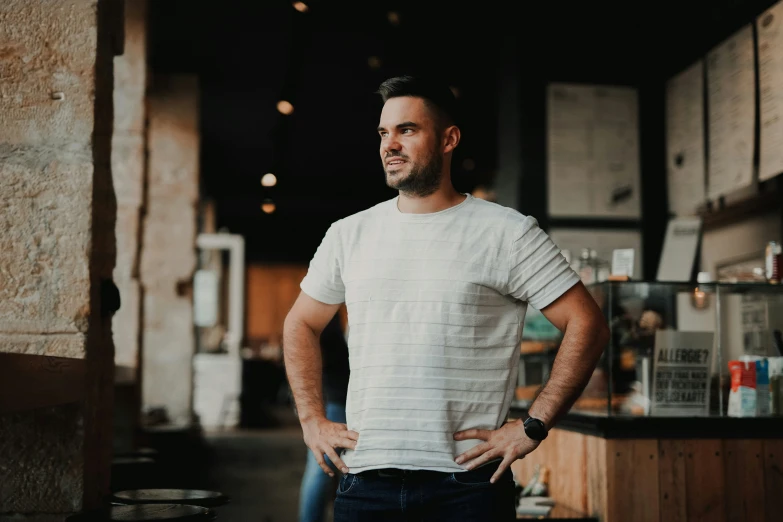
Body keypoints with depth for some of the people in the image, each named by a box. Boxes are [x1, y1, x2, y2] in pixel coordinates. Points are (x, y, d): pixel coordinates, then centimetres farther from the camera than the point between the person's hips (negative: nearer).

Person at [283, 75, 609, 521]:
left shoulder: (507, 232, -3)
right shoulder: (348, 234, 8)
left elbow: (588, 325, -5)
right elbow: (301, 324, 20)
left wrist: (532, 428, -10)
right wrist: (313, 420, 9)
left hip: (468, 482, -3)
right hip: (364, 479, 4)